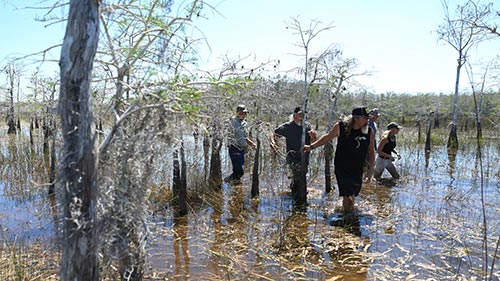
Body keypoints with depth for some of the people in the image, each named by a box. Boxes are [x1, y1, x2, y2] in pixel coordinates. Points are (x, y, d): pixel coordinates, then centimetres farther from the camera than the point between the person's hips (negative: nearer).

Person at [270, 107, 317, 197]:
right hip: (292, 157, -4)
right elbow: (272, 134, -1)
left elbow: (313, 141, 3)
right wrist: (273, 143, -21)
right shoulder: (287, 126, -5)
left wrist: (313, 135, -19)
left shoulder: (307, 126, 5)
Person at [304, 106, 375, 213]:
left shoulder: (369, 131, -3)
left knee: (352, 195, 13)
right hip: (342, 168, -3)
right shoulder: (340, 127, -10)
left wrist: (370, 169, -2)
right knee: (348, 196, -12)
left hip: (358, 170, 3)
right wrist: (311, 146, 12)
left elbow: (371, 152, 6)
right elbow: (327, 137, 8)